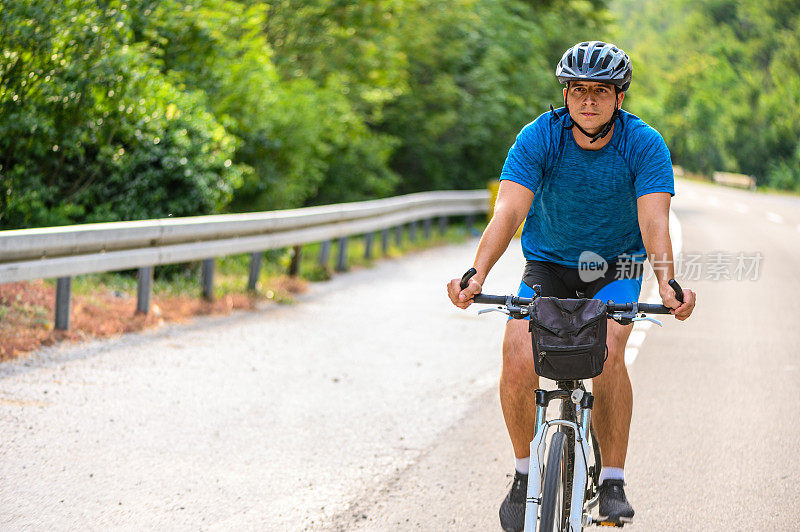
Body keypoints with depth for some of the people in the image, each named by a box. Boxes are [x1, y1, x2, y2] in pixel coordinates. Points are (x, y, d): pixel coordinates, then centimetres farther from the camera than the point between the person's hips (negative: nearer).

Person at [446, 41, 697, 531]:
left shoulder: (645, 145, -19)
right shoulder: (538, 138, -20)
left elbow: (655, 221, -30)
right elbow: (508, 212, -30)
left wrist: (667, 283, -49)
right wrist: (476, 276, -47)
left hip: (615, 269, -1)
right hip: (548, 264, 1)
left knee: (607, 352, -28)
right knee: (518, 359, -22)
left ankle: (613, 481, -13)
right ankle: (525, 472, 1)